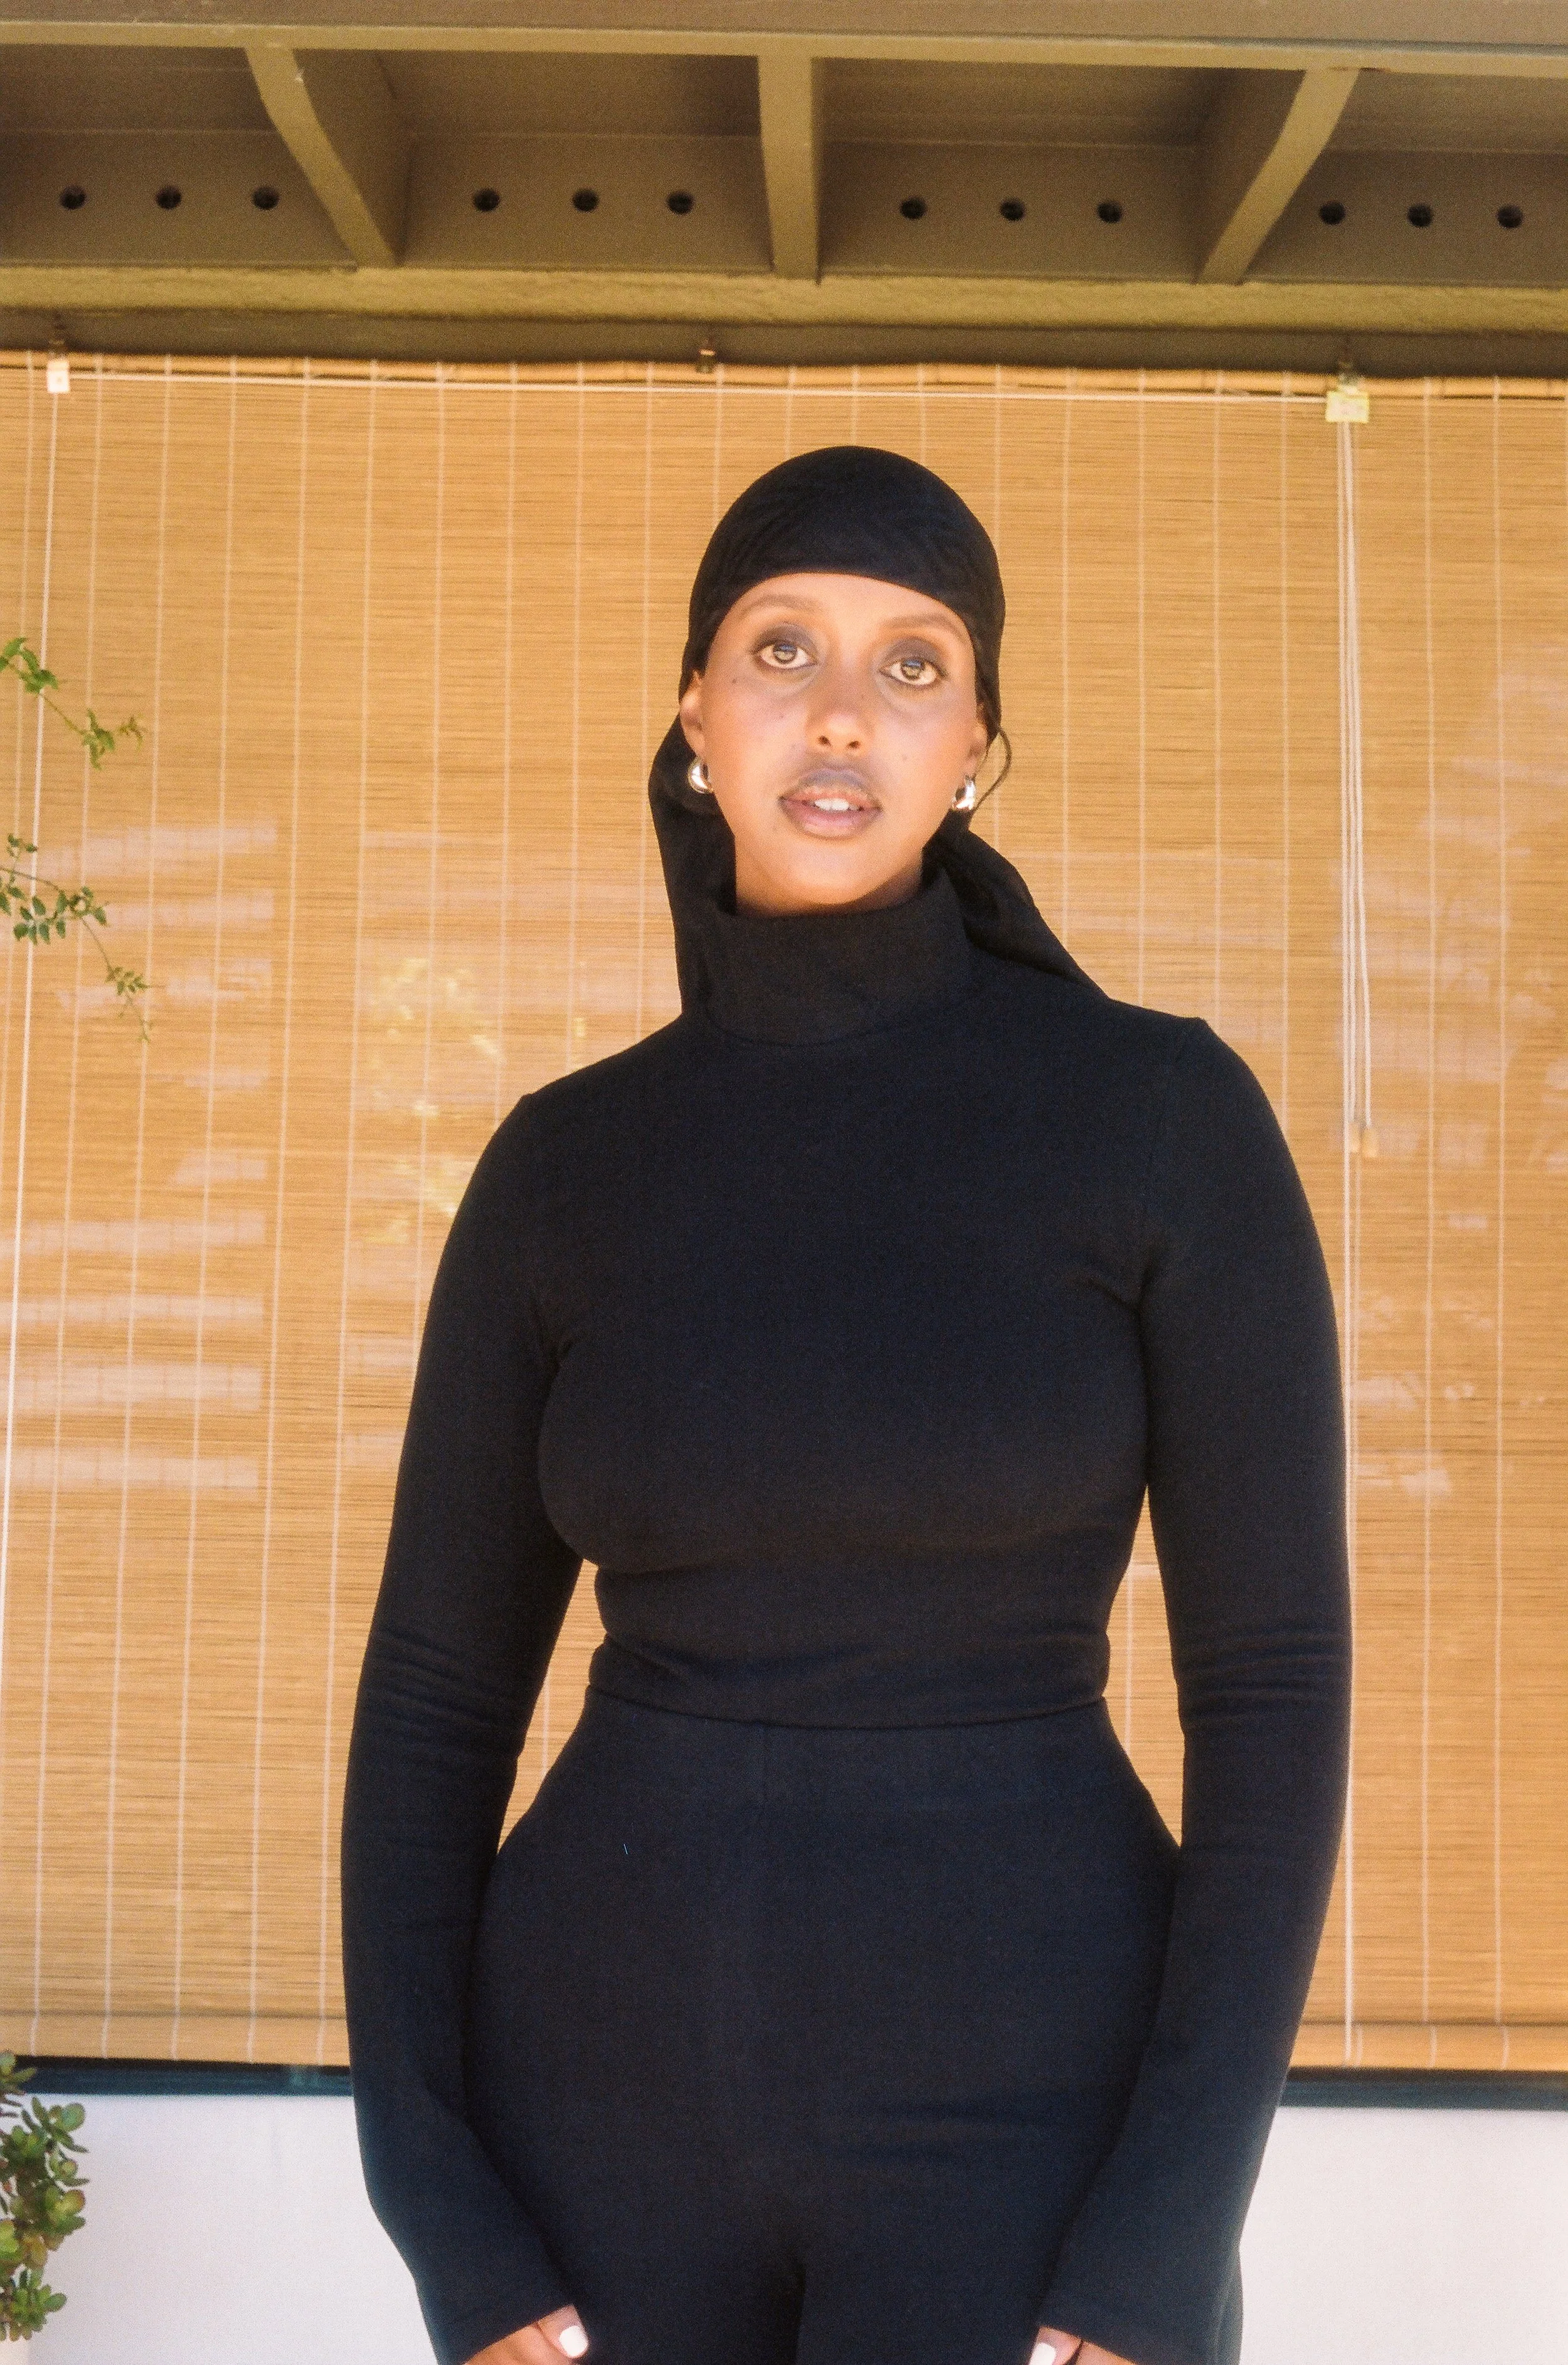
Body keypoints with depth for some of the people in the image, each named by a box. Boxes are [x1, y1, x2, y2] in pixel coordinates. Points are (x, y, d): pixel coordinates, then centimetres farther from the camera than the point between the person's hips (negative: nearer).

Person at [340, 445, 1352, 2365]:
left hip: (1023, 2111, -2)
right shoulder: (561, 1168, 2)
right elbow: (433, 1698, 4)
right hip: (620, 2091, 3)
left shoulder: (1166, 1112, -7)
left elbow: (1275, 1682, -8)